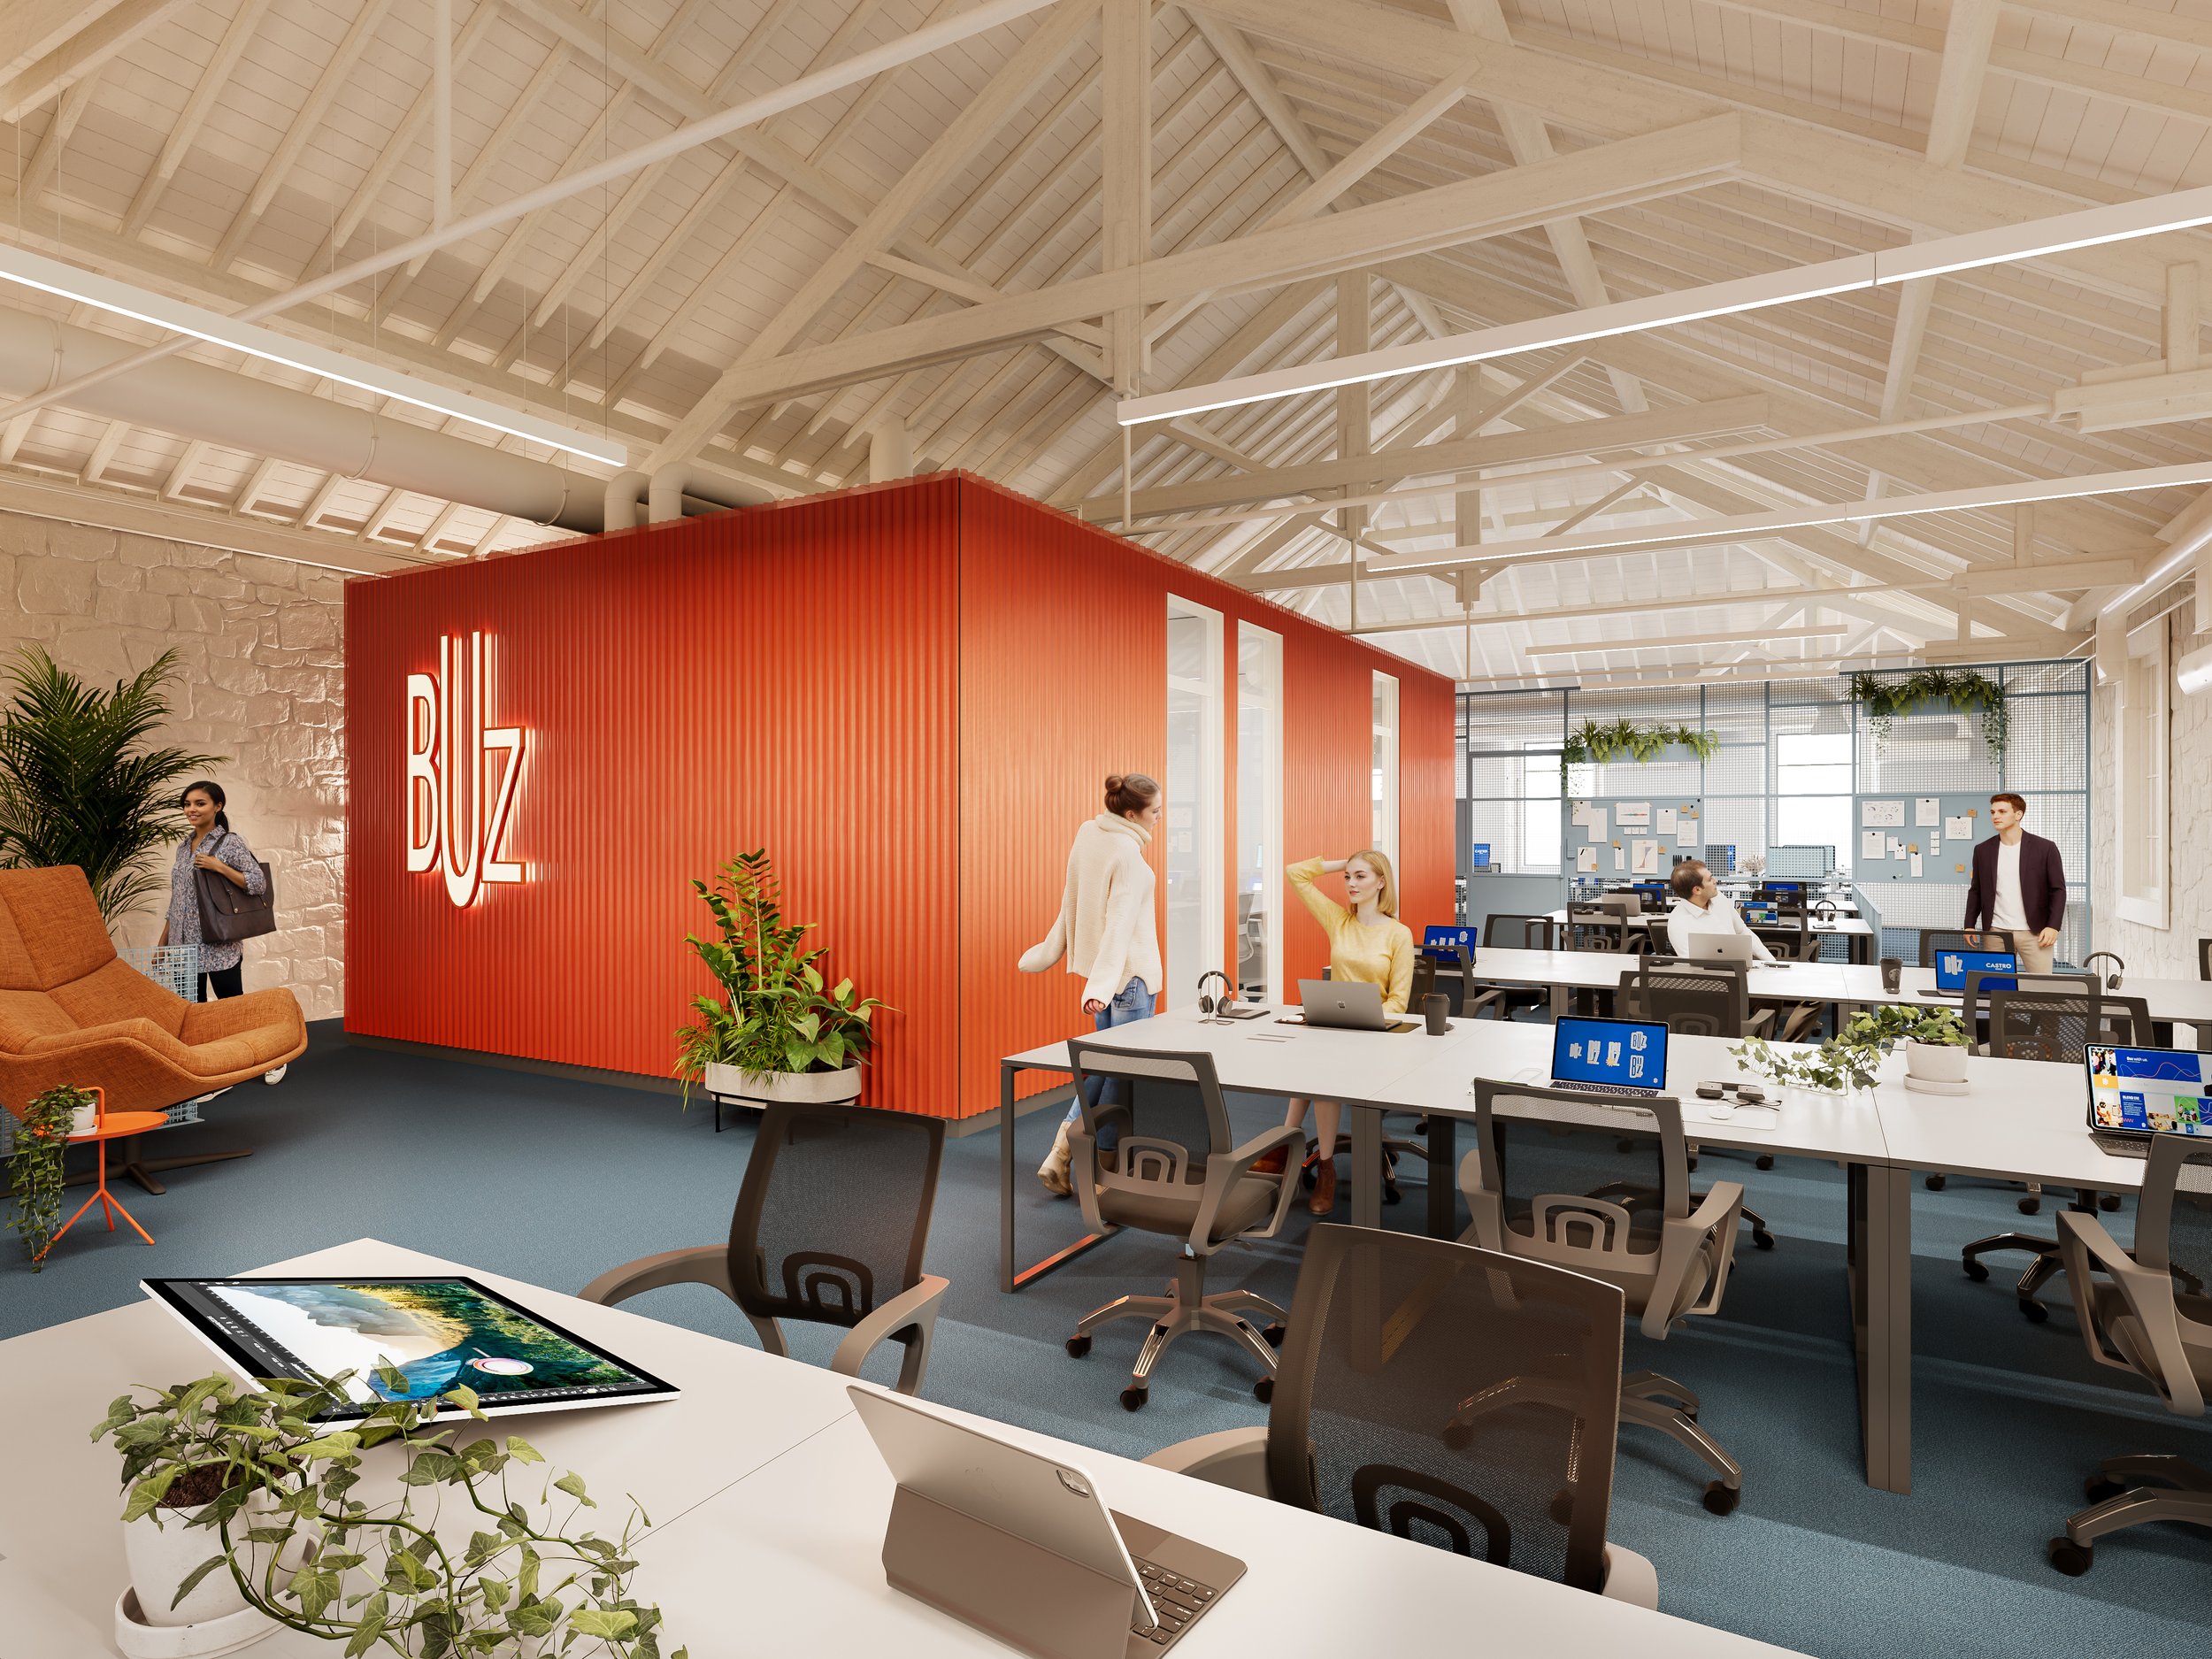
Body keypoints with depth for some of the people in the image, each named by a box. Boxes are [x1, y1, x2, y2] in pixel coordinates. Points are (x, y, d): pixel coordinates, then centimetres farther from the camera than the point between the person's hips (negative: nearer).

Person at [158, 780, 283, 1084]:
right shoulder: (184, 846, 13)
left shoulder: (231, 842, -7)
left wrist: (219, 866, -23)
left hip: (219, 946, -6)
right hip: (185, 945, 6)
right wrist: (163, 943, 18)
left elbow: (259, 883, -15)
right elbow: (176, 900, 18)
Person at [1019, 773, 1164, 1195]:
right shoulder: (1127, 853, -19)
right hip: (1130, 973, -8)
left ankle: (1062, 1151, 13)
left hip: (1101, 971, 8)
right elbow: (1120, 922, -27)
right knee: (1123, 1069, 2)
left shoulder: (1087, 835, 4)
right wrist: (1102, 984, -33)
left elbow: (1072, 905, 11)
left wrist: (1046, 955, 17)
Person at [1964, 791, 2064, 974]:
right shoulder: (1982, 850, 6)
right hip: (1995, 932, 2)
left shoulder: (2045, 848, -1)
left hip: (2035, 933, -2)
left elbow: (2058, 889, 0)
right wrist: (1970, 925, 3)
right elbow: (1976, 890, 12)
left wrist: (2053, 926, -10)